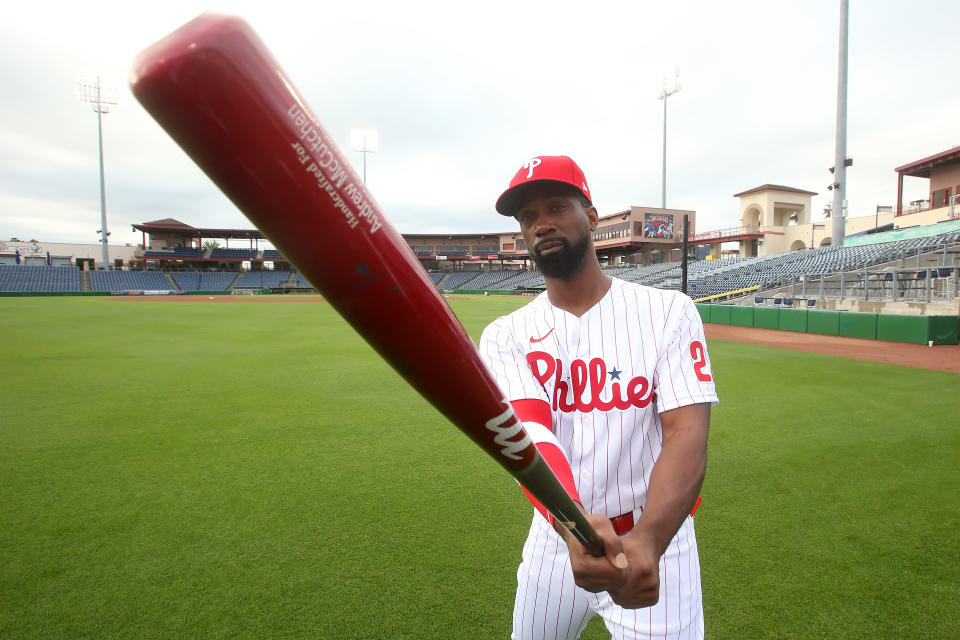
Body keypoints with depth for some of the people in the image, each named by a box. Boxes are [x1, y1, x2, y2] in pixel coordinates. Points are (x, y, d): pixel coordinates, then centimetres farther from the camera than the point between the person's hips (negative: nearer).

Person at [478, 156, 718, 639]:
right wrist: (574, 525, -39)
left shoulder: (668, 313, -9)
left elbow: (687, 433, -18)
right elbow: (529, 430, -20)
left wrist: (646, 542, -34)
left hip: (656, 537, -1)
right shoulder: (506, 336, -5)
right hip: (554, 538, 2)